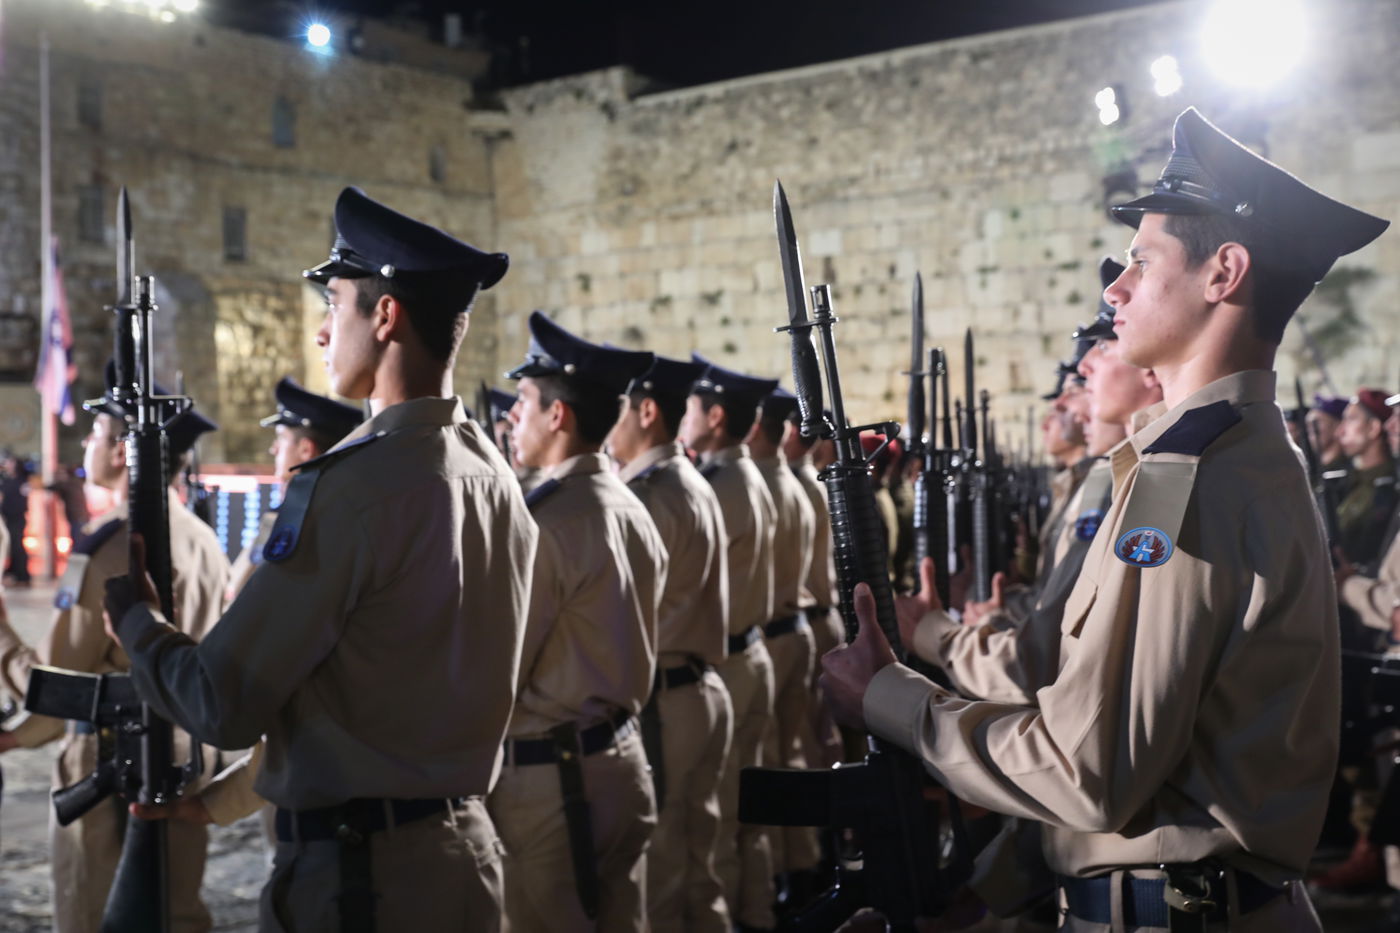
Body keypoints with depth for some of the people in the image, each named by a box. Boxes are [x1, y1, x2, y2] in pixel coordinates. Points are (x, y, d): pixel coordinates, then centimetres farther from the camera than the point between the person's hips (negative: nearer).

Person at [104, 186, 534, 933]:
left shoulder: (353, 484, -21)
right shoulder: (496, 477, 4)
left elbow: (223, 706, -18)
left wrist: (132, 620, 0)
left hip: (357, 871, -8)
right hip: (465, 849, 8)